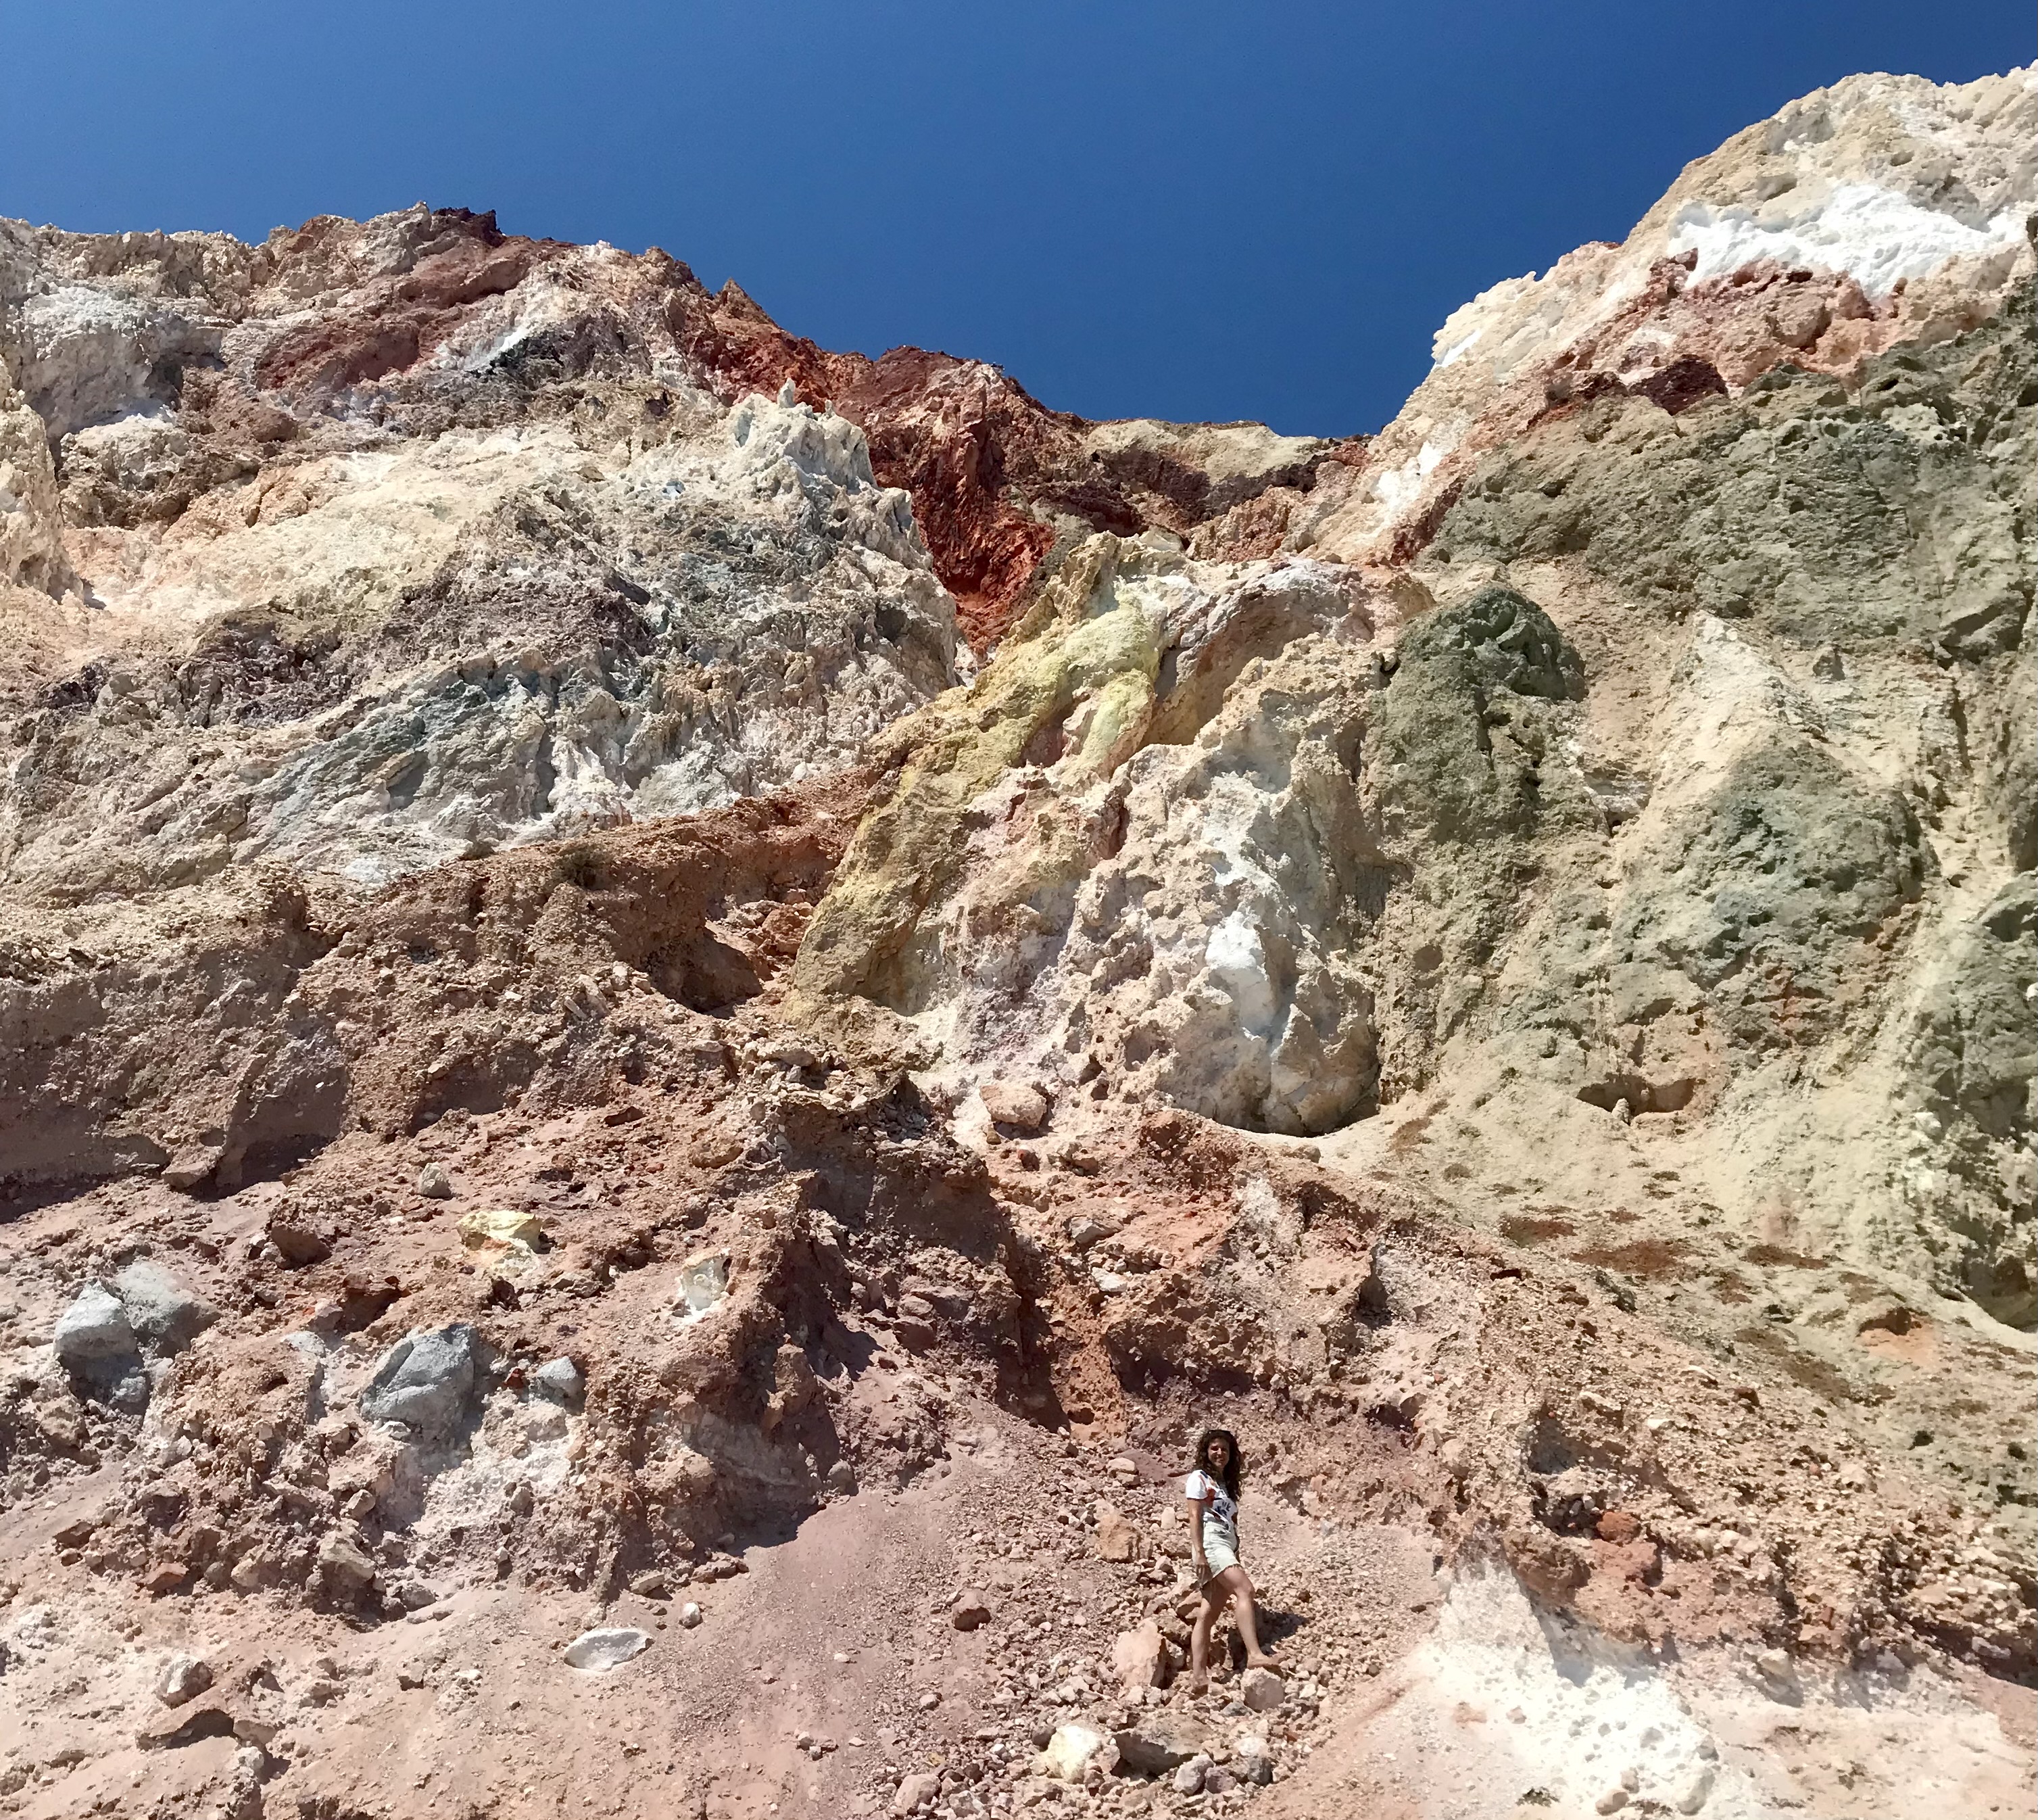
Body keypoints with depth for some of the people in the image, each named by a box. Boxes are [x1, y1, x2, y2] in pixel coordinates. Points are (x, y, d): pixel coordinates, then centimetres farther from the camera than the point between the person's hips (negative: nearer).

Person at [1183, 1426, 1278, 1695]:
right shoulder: (1199, 1478, 4)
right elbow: (1195, 1517, -5)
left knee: (1209, 1614, 0)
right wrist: (1198, 1552, -16)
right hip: (1210, 1543, -8)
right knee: (1245, 1589, -27)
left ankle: (1198, 1677, -5)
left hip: (1227, 1547, 8)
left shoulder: (1225, 1484, 27)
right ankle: (1254, 1654, -41)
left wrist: (1237, 1558, 18)